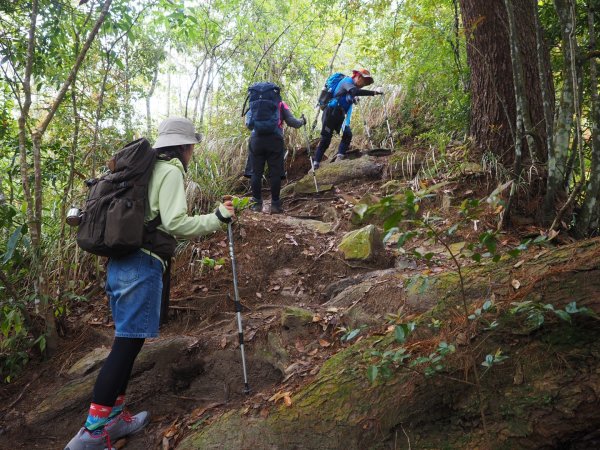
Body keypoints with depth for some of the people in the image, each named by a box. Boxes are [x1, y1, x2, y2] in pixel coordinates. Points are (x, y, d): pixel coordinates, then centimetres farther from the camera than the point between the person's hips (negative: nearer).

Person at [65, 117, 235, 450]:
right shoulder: (171, 171, -6)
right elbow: (174, 222, -15)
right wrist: (217, 218, -7)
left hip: (120, 263, 9)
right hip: (142, 266, -9)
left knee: (126, 343, 14)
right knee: (127, 344, -7)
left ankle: (113, 418, 21)